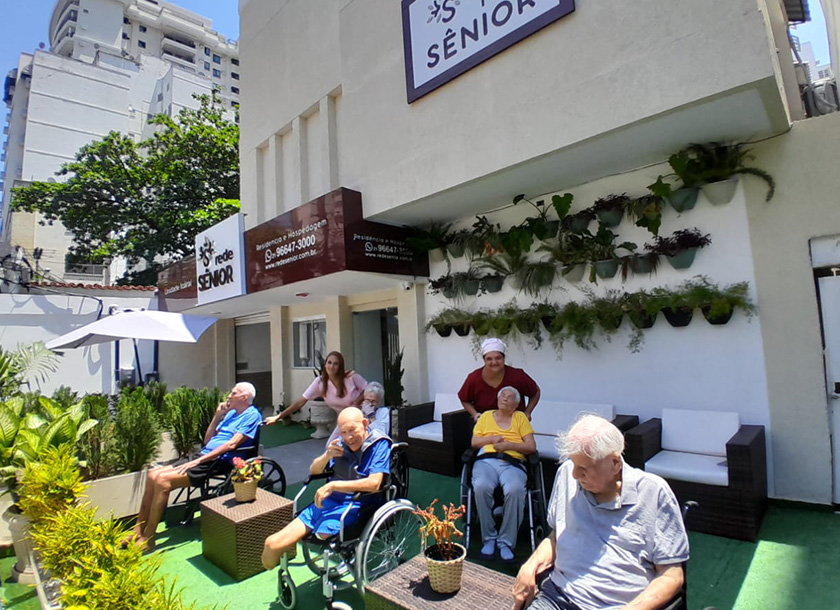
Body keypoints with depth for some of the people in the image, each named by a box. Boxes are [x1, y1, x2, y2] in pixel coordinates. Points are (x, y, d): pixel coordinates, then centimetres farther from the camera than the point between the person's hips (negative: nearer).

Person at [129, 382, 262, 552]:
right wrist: (217, 416, 9)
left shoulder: (252, 415, -7)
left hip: (220, 462, -9)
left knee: (163, 480, -20)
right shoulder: (231, 413, 21)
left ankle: (147, 540, -8)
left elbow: (231, 444, -18)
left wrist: (197, 461, -20)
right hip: (205, 457, 9)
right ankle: (138, 532, 7)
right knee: (152, 475, -1)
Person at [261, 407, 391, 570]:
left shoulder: (379, 445, -8)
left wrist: (333, 485, -19)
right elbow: (313, 470, 16)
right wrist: (327, 455, -6)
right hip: (324, 502, 7)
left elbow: (374, 483, -22)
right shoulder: (341, 443, 8)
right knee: (272, 544, -4)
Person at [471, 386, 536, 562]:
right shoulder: (486, 416, 22)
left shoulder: (520, 417, 18)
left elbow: (532, 446, 8)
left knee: (515, 490, -34)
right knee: (481, 487, -33)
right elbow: (474, 442, 17)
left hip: (512, 463, -1)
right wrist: (492, 438, -1)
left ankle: (506, 542, -16)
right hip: (486, 460, 1)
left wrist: (508, 444, -6)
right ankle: (488, 538, -13)